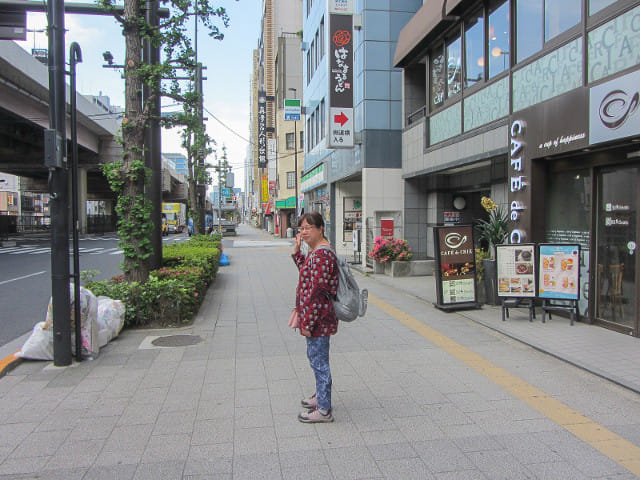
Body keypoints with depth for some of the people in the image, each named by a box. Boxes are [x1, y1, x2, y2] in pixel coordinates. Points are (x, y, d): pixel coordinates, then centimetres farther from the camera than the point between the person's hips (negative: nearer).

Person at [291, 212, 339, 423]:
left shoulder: (321, 255, -22)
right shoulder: (315, 251, 10)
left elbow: (317, 292, -24)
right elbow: (307, 273, 26)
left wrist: (307, 323, -21)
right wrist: (297, 252, 13)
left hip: (318, 319, -11)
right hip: (315, 318, 11)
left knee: (318, 361, 1)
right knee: (315, 357, 23)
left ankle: (324, 410, 14)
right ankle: (321, 396, 41)